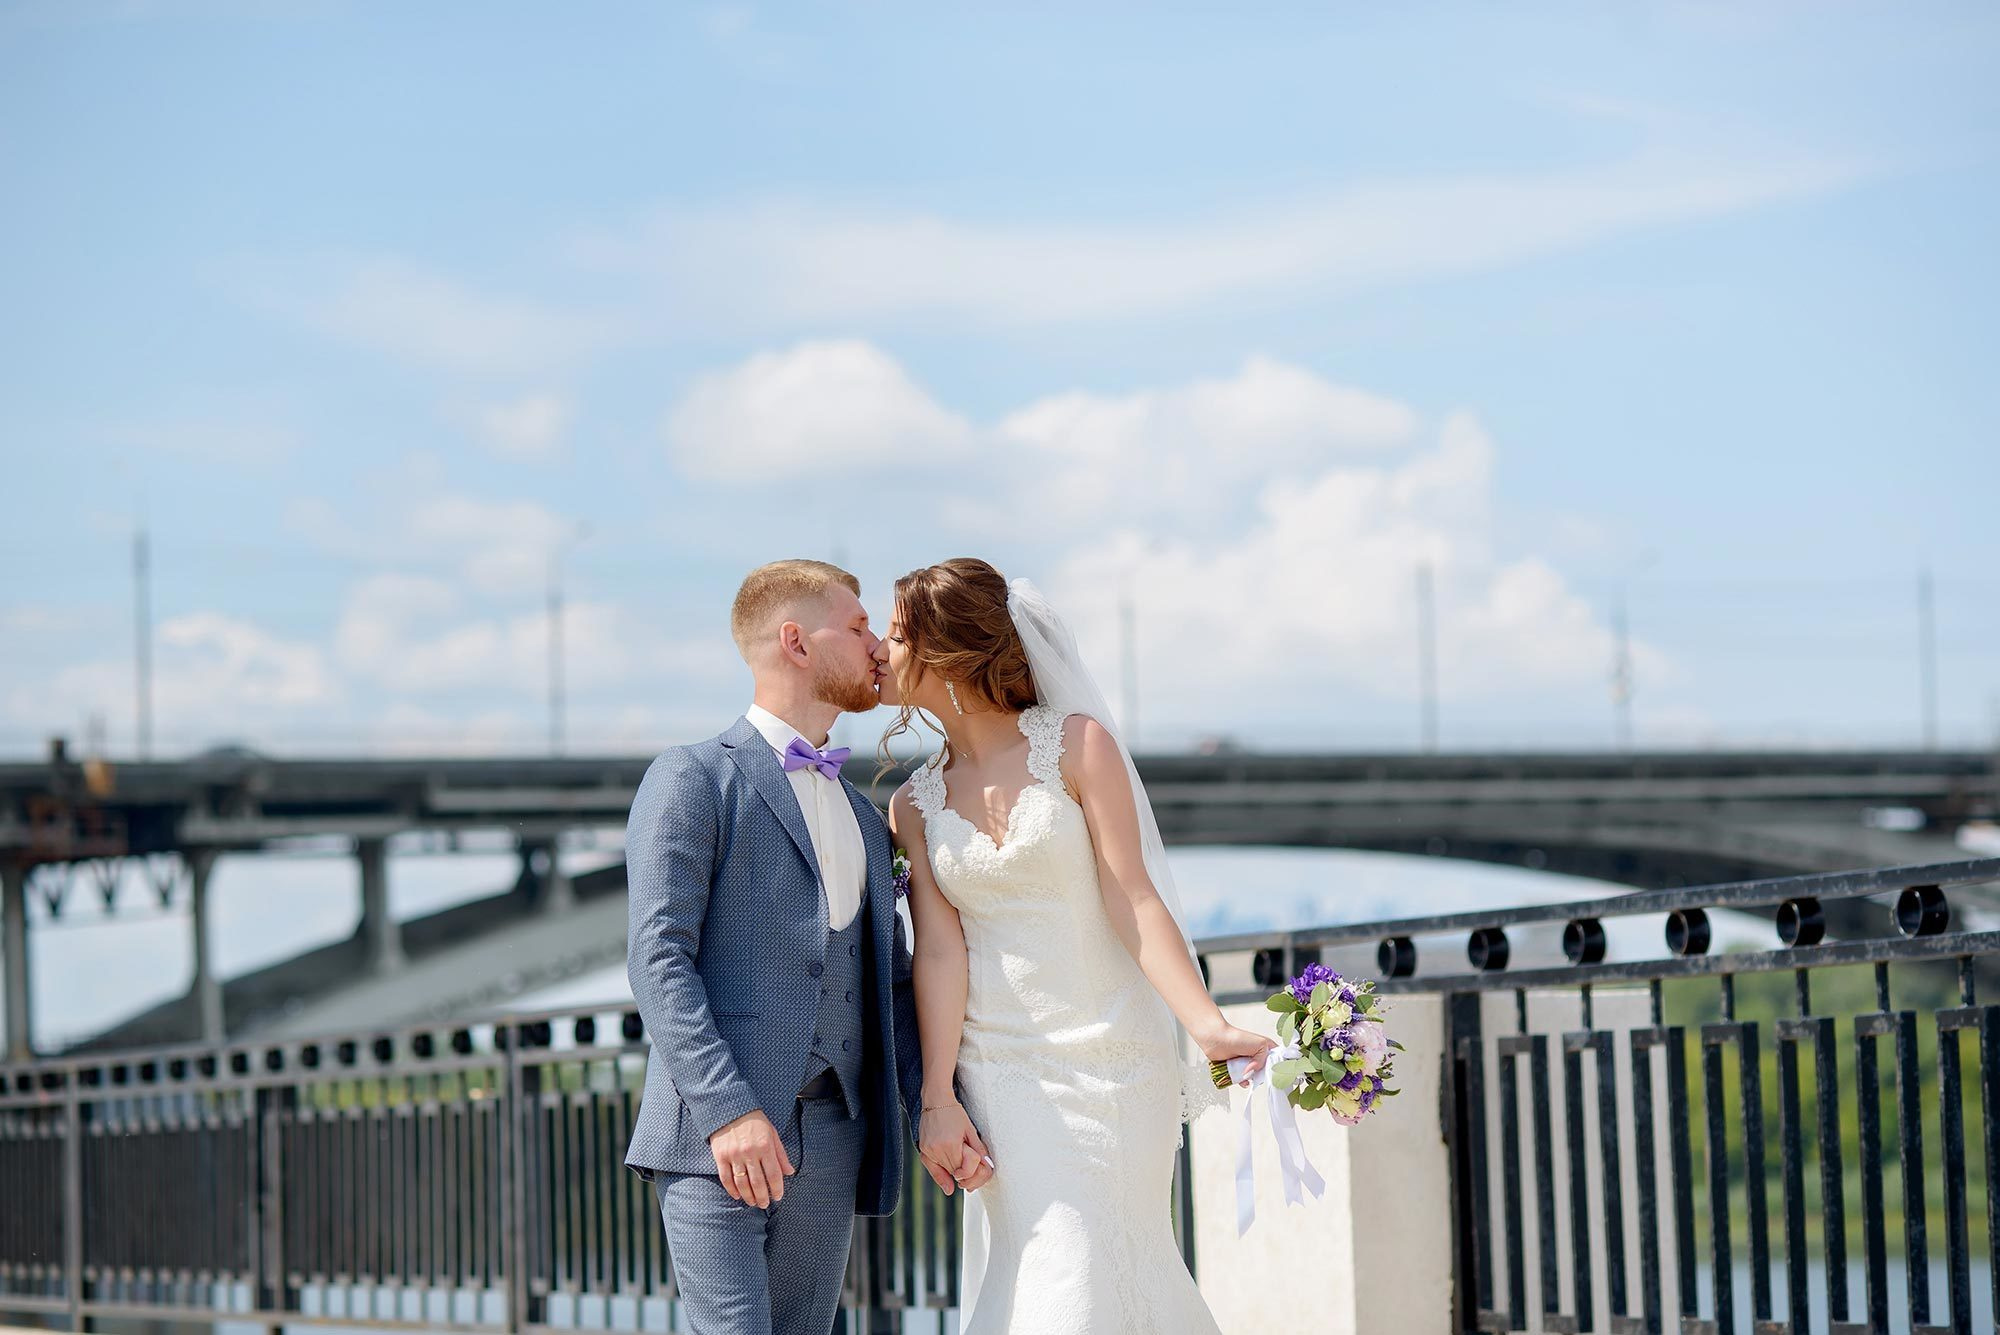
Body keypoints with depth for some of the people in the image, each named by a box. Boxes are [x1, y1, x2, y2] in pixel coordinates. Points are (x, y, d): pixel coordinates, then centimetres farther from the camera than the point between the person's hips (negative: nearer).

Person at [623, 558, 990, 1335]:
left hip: (830, 1145, 7)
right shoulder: (694, 779, 1)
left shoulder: (862, 819, 25)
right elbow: (658, 957, -9)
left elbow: (887, 982, 23)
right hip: (713, 1135, -7)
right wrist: (727, 1110, -20)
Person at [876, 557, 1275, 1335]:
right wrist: (936, 1096, -9)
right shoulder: (914, 807, 9)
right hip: (1001, 1072, 3)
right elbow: (939, 948, 1)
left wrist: (1207, 1025, -20)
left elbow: (1132, 901, -8)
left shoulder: (1076, 745, -3)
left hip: (1110, 1059, -3)